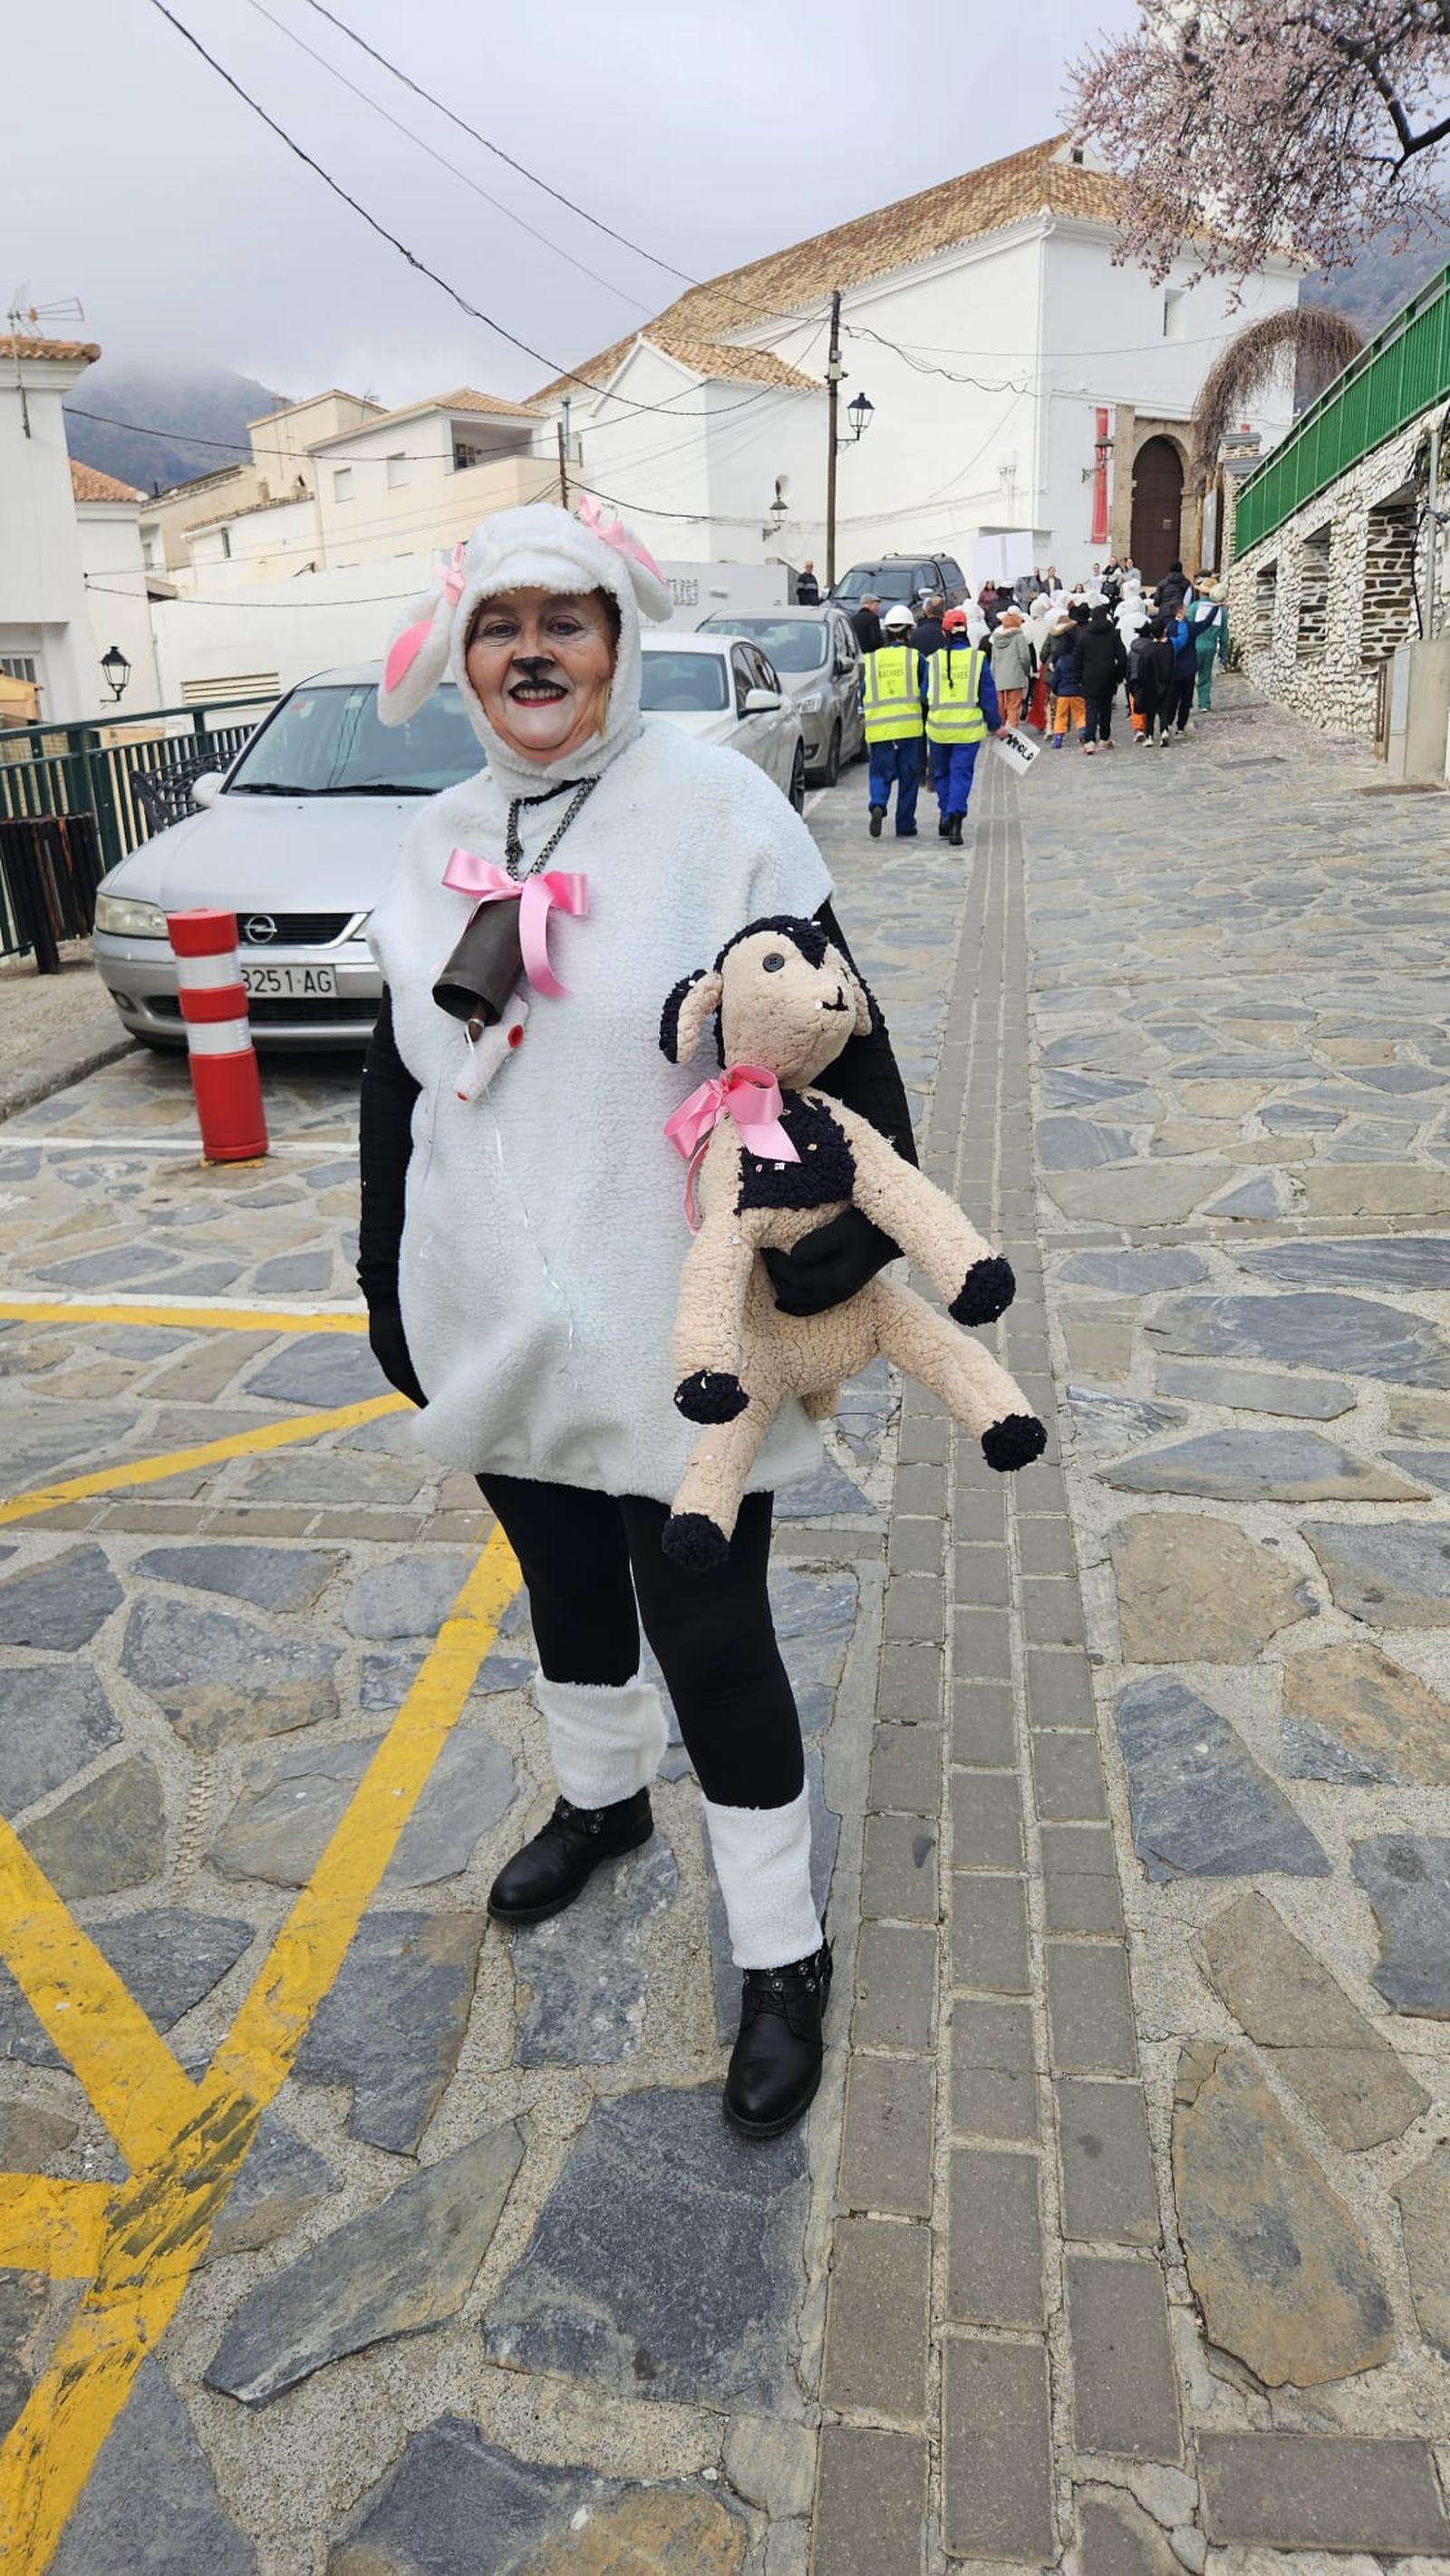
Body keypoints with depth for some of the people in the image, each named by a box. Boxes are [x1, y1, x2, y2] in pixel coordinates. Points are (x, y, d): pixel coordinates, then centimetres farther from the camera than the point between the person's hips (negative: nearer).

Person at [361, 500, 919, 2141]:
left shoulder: (716, 807, -10)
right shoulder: (441, 837, 8)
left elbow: (834, 1041, -10)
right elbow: (396, 1080, 13)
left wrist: (852, 1235, -15)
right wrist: (391, 1289, 15)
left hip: (671, 1335, -5)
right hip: (496, 1322, 6)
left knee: (709, 1635, 3)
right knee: (566, 1585, 24)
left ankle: (780, 1956, 23)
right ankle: (602, 1796, 51)